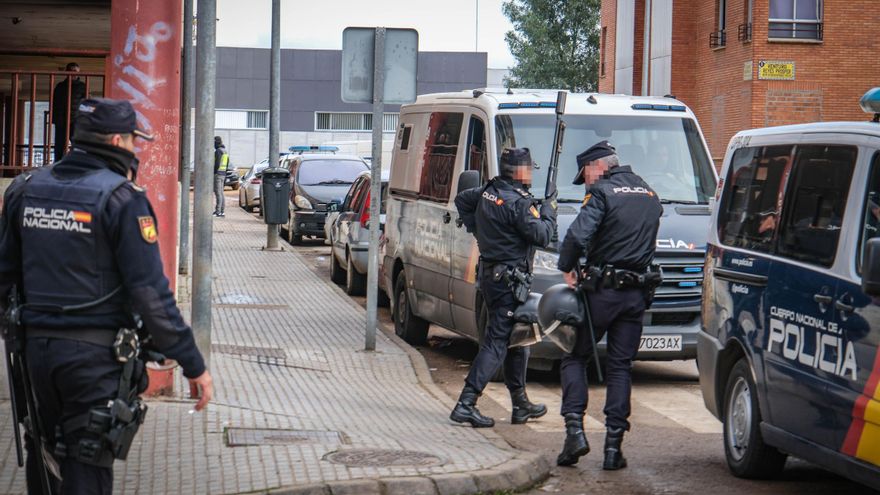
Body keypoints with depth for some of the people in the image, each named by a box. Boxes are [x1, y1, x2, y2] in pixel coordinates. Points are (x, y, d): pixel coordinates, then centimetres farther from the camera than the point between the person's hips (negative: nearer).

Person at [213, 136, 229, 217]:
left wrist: (213, 173, -17)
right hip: (223, 174, 10)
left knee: (218, 193, -10)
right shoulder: (225, 152, 18)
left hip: (217, 174, -10)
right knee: (221, 193, 11)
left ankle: (218, 211, -12)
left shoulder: (218, 151, -12)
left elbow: (217, 164, -20)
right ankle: (222, 211, 10)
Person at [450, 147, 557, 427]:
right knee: (497, 342, -8)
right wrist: (549, 212, 0)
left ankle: (521, 405, 27)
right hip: (508, 279, -10)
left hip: (490, 275, 10)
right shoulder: (518, 202, -19)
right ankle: (466, 404, -14)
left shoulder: (488, 192, 8)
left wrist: (476, 228, 24)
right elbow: (541, 236, -18)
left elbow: (461, 200, 25)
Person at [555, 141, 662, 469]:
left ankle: (575, 430, -5)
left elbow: (578, 236, -21)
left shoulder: (603, 193, -9)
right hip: (637, 294, 5)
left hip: (603, 291, -5)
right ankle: (613, 445, 3)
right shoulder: (650, 195, 15)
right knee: (620, 367, 9)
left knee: (574, 358, 9)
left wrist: (567, 268, -7)